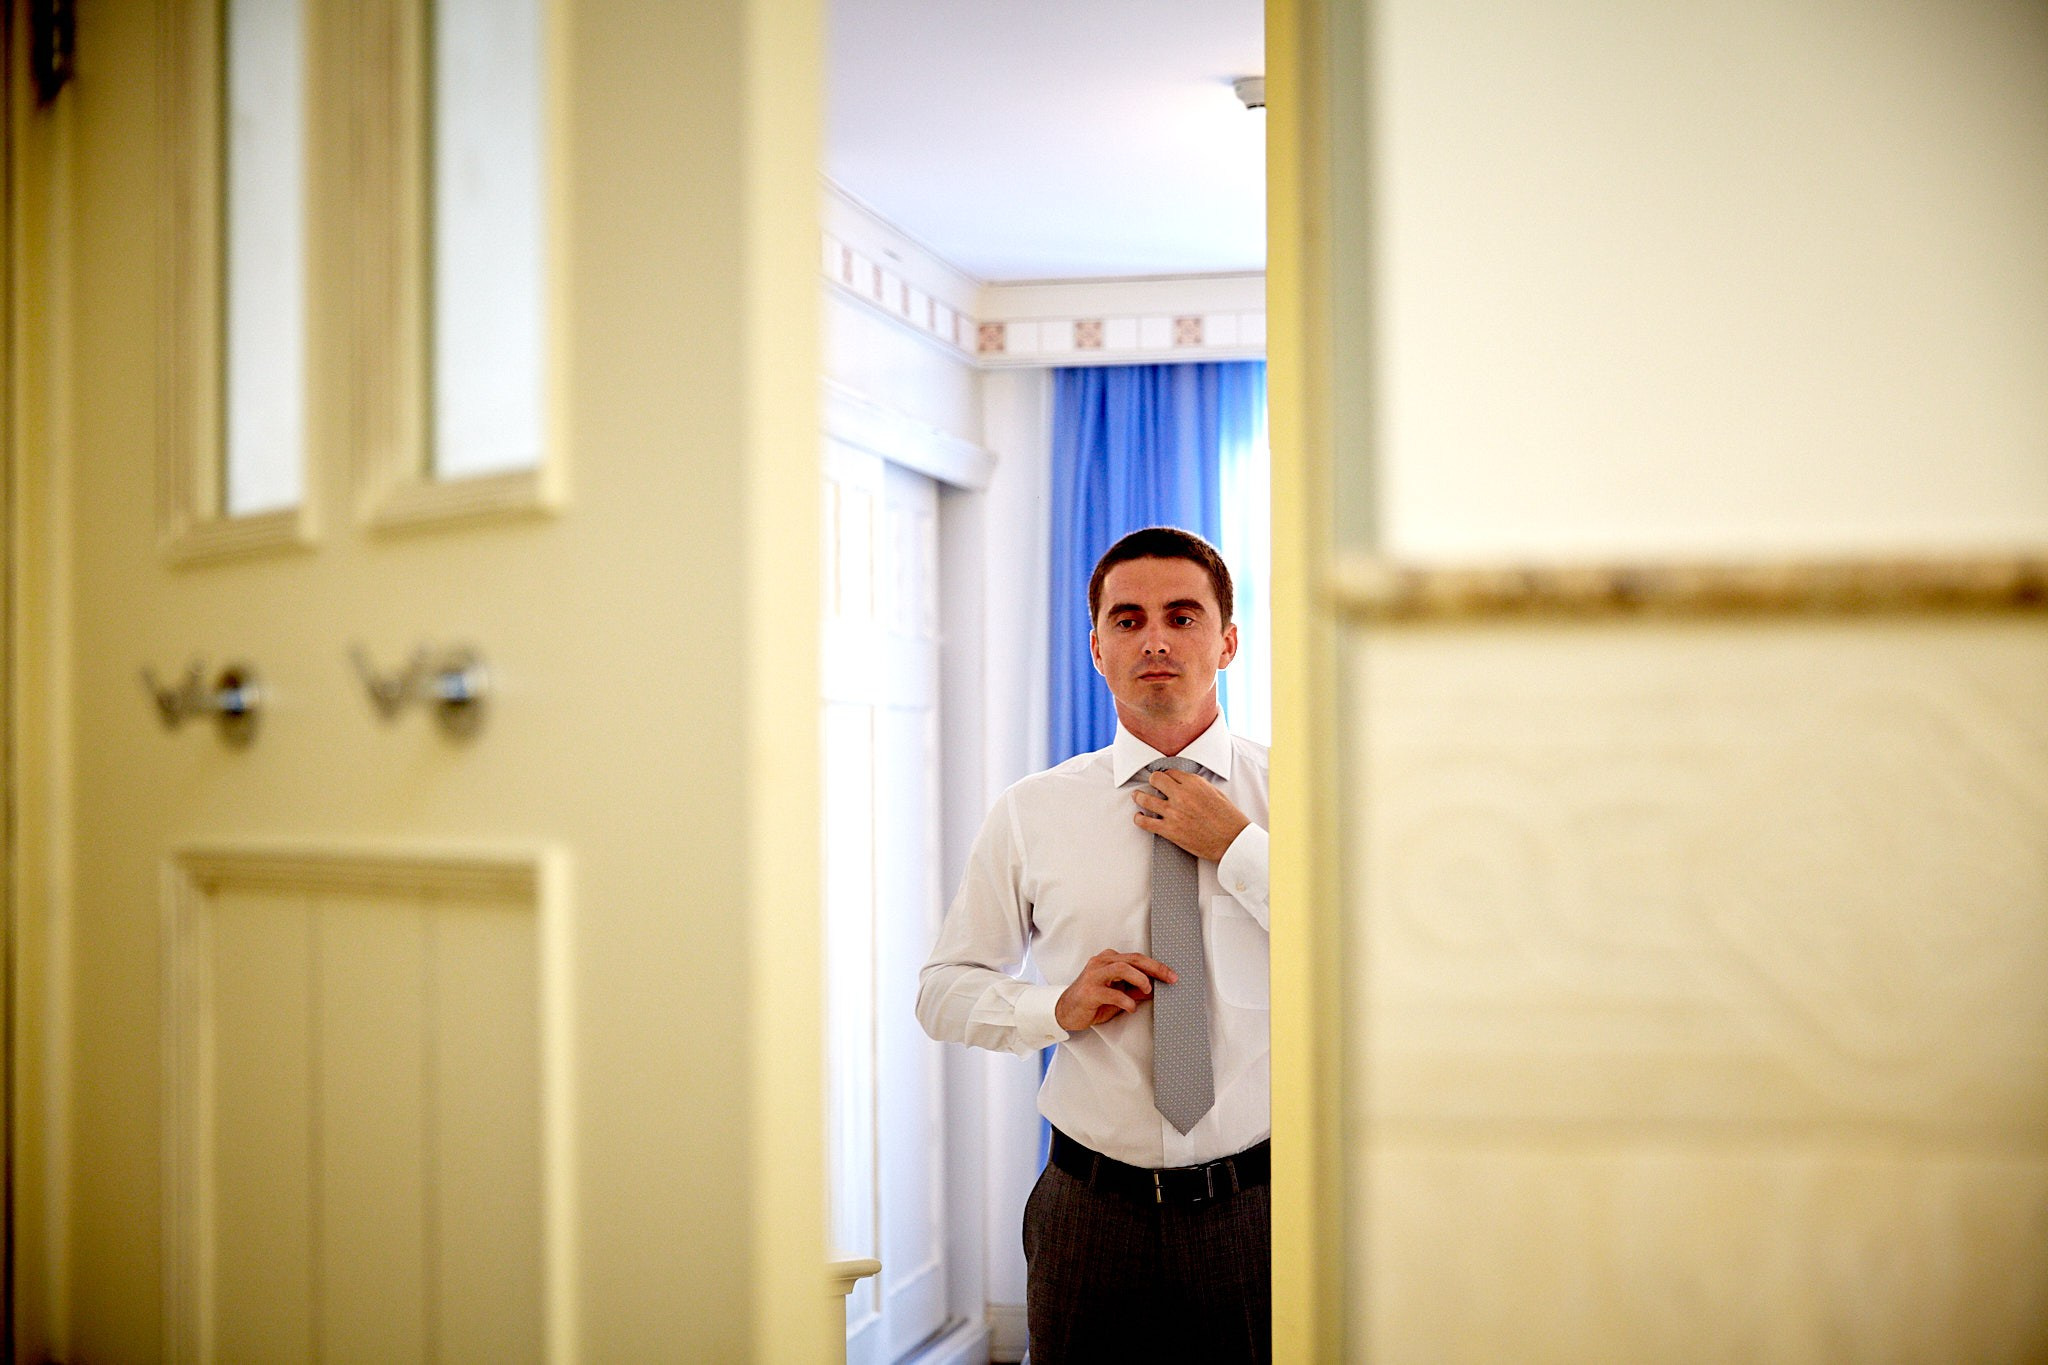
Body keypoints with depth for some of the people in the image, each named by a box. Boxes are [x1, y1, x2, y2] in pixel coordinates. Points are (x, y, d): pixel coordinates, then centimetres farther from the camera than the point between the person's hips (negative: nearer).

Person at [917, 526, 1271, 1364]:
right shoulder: (1031, 813, 2)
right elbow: (942, 992, 8)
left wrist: (1239, 848, -16)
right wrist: (1057, 1006, -11)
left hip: (1262, 1203, 0)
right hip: (1093, 1213, 1)